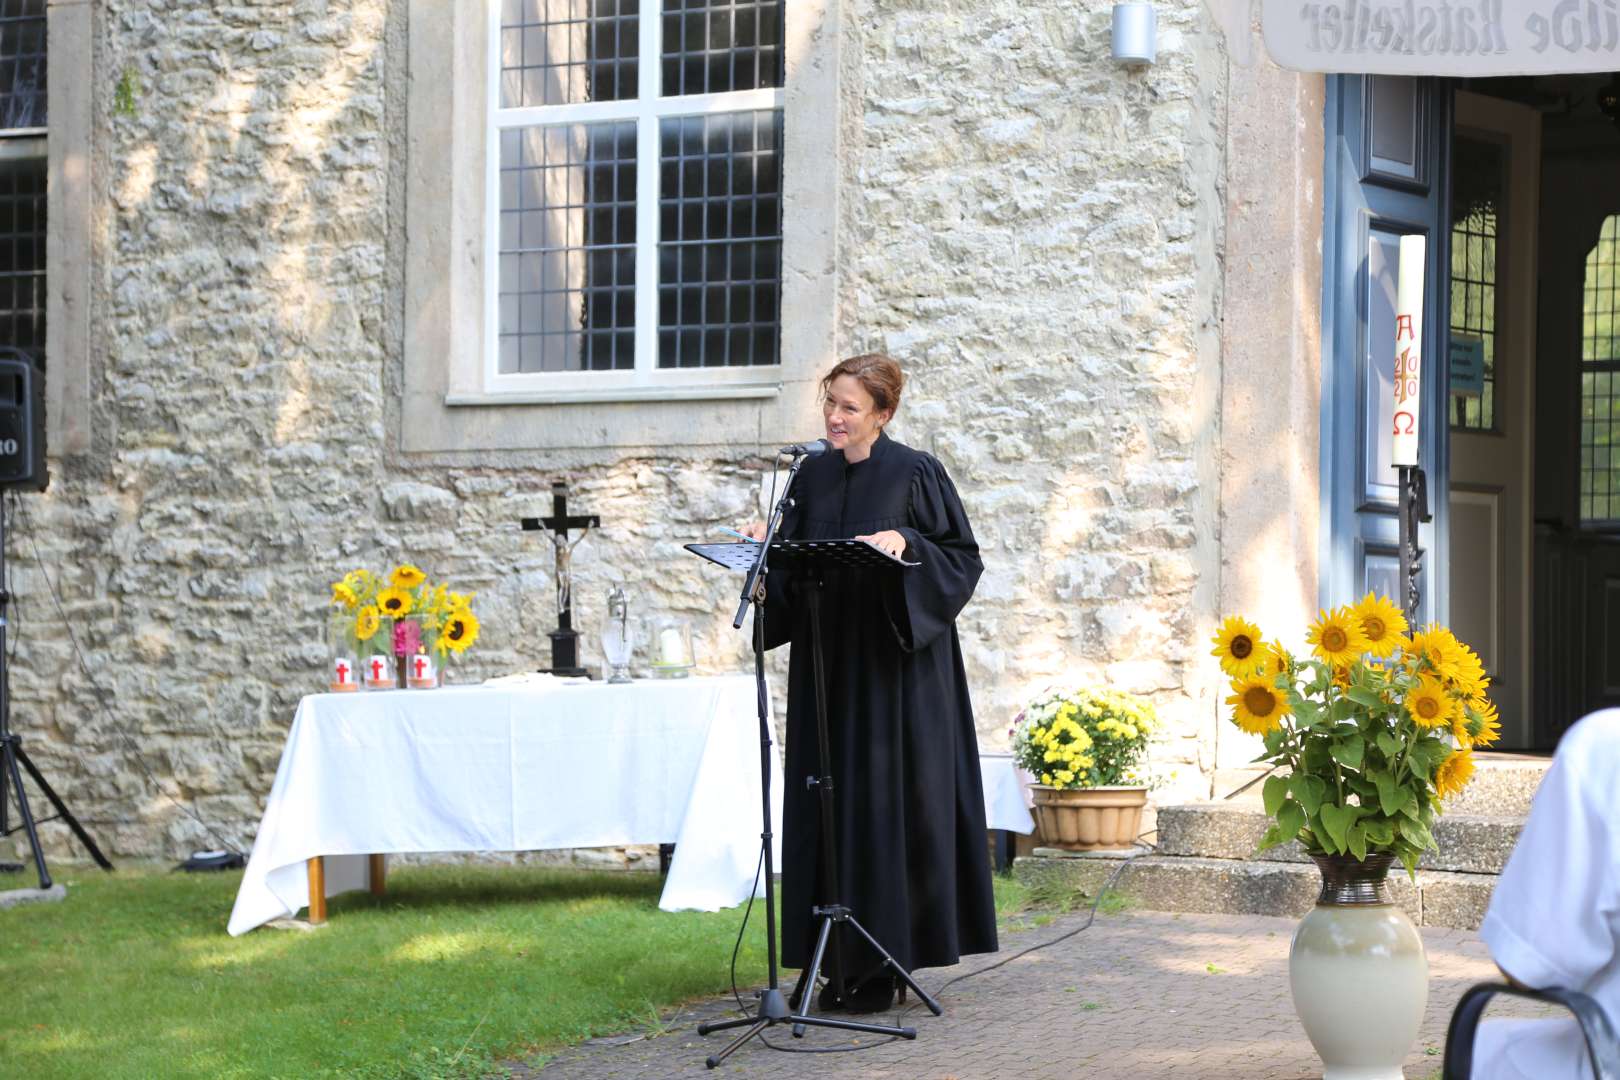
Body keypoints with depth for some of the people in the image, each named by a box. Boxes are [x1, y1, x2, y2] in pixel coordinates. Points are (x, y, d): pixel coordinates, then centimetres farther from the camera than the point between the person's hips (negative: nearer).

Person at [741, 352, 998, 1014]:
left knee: (887, 800, -5)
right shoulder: (813, 476, 11)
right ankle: (843, 961, 9)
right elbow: (793, 570, 15)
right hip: (827, 662, 6)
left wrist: (905, 544, -21)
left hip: (893, 666, -6)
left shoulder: (915, 475, -5)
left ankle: (883, 964, 0)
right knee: (830, 801, 4)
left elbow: (963, 558, -6)